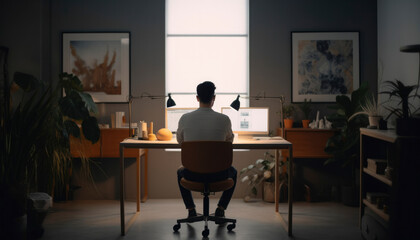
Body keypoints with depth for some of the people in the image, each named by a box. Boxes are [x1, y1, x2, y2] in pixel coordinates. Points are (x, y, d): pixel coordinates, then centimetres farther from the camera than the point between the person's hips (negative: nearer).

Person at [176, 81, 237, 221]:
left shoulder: (185, 119, -8)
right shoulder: (224, 119, -10)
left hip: (193, 174, 1)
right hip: (218, 175, -1)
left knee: (180, 172, 38)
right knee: (233, 172, 35)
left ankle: (191, 209, 30)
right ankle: (221, 208, 26)